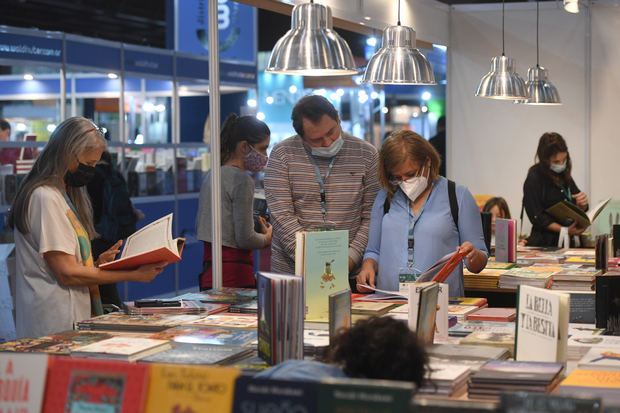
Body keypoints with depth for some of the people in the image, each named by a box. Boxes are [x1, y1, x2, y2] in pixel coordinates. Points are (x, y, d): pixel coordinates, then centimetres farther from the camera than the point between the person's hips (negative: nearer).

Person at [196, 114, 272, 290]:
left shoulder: (212, 175, 14)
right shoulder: (242, 180, -12)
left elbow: (199, 227, 21)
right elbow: (245, 239, -15)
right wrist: (267, 237, 6)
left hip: (209, 267, 8)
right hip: (234, 271, -8)